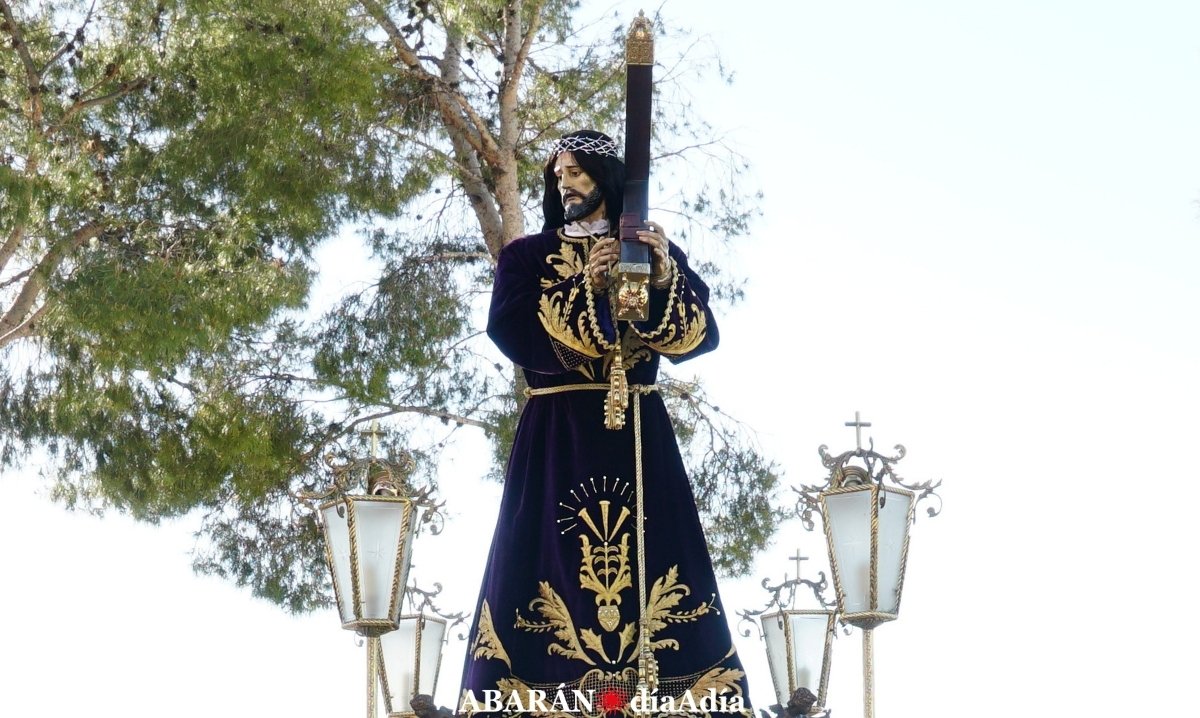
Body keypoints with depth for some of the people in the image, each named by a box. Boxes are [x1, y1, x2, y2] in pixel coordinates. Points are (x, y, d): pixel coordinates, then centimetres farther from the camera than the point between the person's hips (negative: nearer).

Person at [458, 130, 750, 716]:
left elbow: (703, 334, 1)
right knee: (555, 564, -9)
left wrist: (666, 280, -14)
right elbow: (507, 331, -6)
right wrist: (582, 289, -12)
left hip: (636, 435, 1)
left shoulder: (657, 251, 13)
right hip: (558, 436, -1)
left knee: (646, 560, -5)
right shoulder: (528, 255, 10)